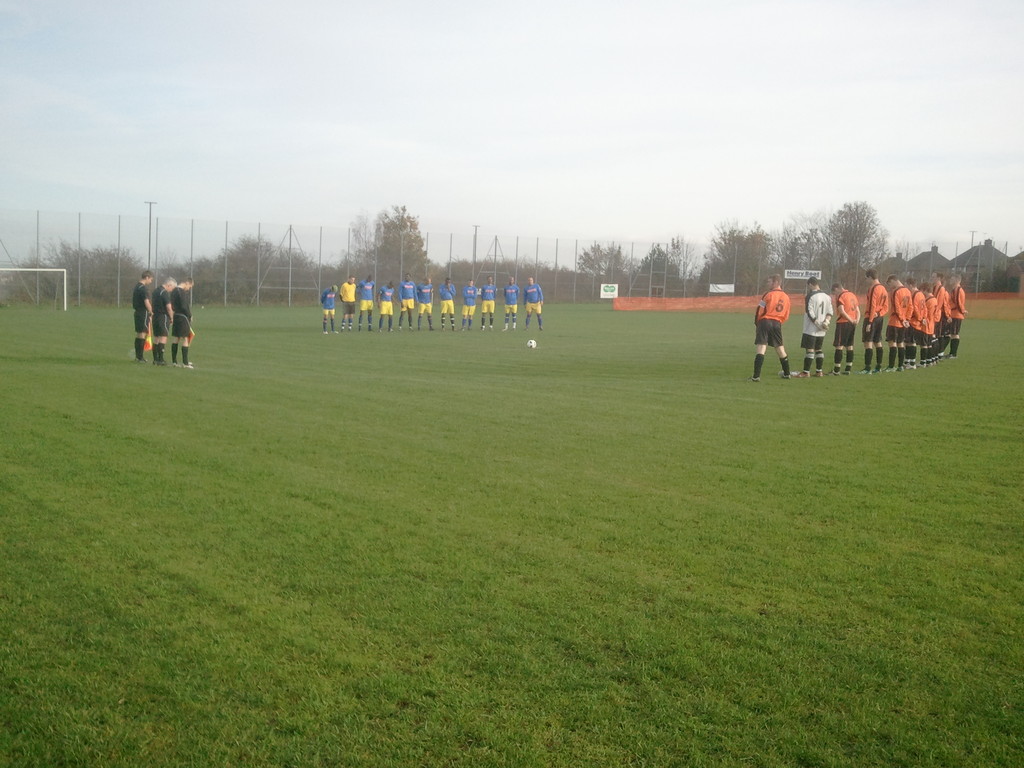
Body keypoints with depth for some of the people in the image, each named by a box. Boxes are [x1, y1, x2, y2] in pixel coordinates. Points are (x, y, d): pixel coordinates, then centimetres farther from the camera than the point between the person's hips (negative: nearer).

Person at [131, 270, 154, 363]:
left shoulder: (136, 286, 15)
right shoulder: (143, 288, -16)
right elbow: (146, 302, -19)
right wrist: (151, 312, -6)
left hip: (137, 312, 10)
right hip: (143, 313, -10)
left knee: (138, 334, 13)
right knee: (143, 334, -6)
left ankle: (138, 356, 19)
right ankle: (140, 357, -6)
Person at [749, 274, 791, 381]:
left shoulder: (769, 294, -6)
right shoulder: (786, 297, 12)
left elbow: (760, 310, -8)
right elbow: (786, 316, 14)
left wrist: (756, 322, 6)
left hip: (765, 321, -6)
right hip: (777, 323, 6)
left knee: (761, 348, -10)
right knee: (780, 349, 18)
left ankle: (756, 376, -19)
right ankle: (786, 373, 30)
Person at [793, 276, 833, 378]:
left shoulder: (810, 296, -12)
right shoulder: (827, 296, 11)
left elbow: (810, 313, -17)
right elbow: (830, 311, 10)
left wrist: (817, 323, -11)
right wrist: (826, 321, 0)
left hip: (811, 329, -8)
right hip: (821, 331, 8)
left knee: (809, 349, -6)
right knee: (819, 349, 14)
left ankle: (806, 372, -6)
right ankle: (819, 371, 17)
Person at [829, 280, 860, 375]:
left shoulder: (840, 296, -9)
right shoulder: (852, 295, 16)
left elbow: (842, 311, -18)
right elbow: (857, 310, 15)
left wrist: (851, 320, -12)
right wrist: (857, 320, 1)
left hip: (843, 323, -8)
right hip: (852, 324, 8)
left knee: (839, 346, -5)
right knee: (849, 346, 11)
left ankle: (836, 370, -6)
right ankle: (847, 370, 13)